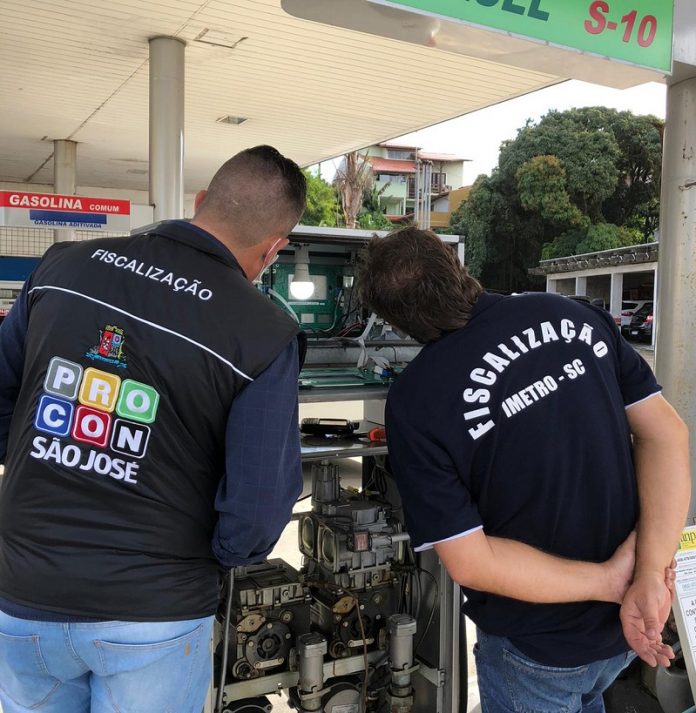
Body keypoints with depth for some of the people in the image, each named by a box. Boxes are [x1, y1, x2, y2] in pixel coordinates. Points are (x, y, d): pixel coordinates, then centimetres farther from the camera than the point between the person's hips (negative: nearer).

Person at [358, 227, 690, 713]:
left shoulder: (414, 402, -22)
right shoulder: (575, 316, -10)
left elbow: (470, 563, -22)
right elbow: (665, 432, -12)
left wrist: (611, 581, -14)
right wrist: (651, 576, -17)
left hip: (539, 646, -4)